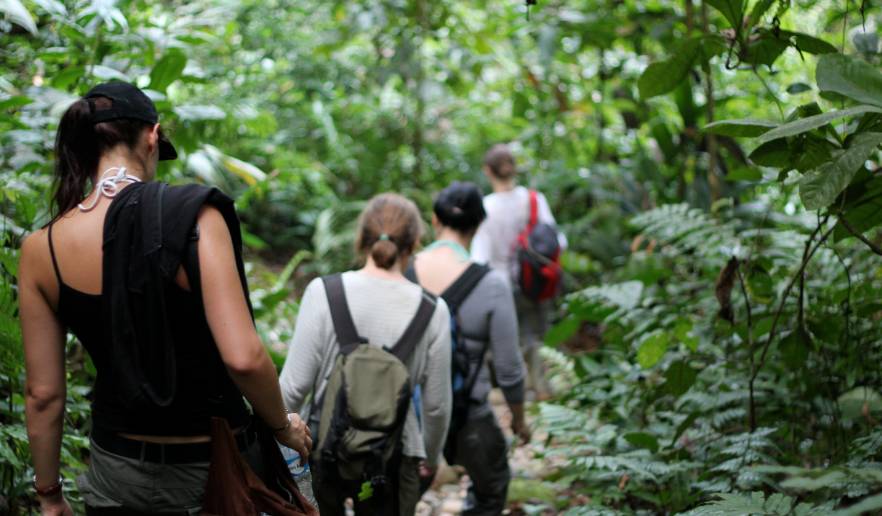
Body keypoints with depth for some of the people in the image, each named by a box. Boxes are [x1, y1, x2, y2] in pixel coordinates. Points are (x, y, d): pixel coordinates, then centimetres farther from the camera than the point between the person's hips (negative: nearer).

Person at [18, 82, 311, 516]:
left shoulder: (40, 250, -5)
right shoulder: (194, 214, -16)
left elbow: (43, 394, -1)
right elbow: (243, 358, -23)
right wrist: (283, 426, -5)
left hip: (117, 471, 4)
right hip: (212, 467, -3)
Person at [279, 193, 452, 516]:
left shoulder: (324, 292, -9)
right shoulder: (432, 311, -5)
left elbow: (295, 385, -9)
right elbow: (437, 404, 1)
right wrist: (430, 458, 19)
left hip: (324, 447, 0)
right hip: (393, 457, 0)